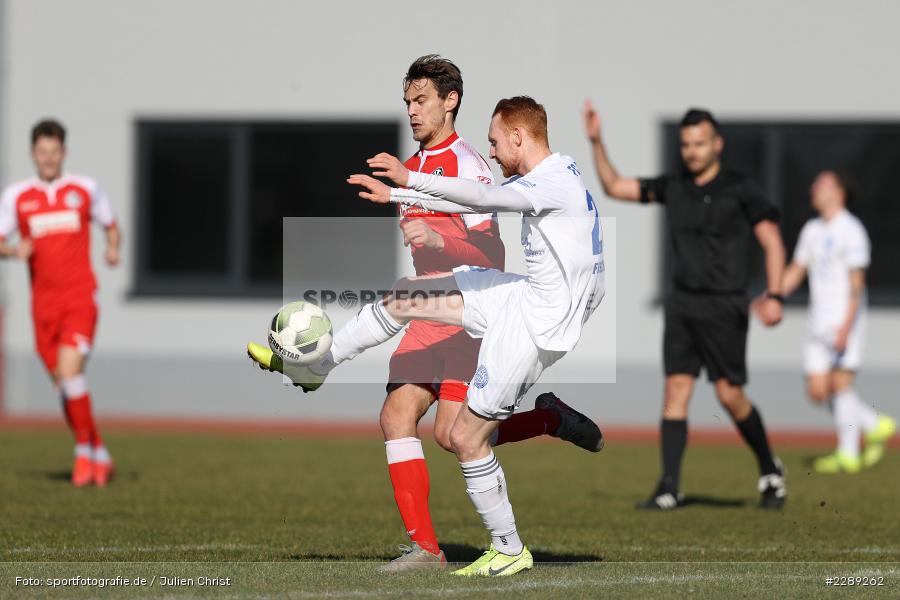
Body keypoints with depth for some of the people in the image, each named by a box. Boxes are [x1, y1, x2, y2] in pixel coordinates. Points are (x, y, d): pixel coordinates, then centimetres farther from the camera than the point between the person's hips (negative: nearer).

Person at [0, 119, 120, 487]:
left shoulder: (85, 189, 4)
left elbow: (110, 225, 18)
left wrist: (113, 249, -3)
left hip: (81, 297, -3)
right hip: (44, 303, 3)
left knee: (69, 371, -20)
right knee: (65, 386, 6)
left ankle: (84, 451, -7)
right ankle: (99, 455, 21)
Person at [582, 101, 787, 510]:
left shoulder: (739, 191, -4)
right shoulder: (672, 188, 9)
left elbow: (772, 244, -5)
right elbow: (613, 186, 12)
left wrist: (774, 296, -16)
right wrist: (596, 142, 0)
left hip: (724, 306, -5)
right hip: (682, 303, 5)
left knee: (729, 395, -6)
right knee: (675, 391, -4)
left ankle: (770, 471, 16)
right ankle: (669, 488, -7)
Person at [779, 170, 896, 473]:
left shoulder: (851, 230, -10)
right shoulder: (812, 230, 14)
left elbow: (857, 283, -14)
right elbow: (795, 271, 20)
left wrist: (847, 326, -21)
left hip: (845, 320, -8)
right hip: (818, 323, 8)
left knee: (841, 383, -8)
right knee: (818, 390, 2)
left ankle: (848, 455, -1)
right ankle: (875, 425, 16)